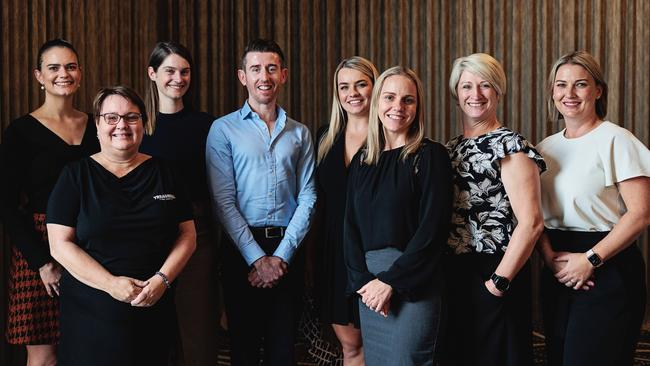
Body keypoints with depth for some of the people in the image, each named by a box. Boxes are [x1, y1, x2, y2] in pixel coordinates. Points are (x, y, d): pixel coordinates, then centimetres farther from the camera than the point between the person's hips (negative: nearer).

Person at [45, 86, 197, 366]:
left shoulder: (162, 173, 8)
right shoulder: (76, 175, 1)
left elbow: (187, 234, 6)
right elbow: (60, 244, -6)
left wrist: (163, 278, -10)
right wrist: (110, 283, -16)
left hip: (155, 310, 2)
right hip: (91, 314, -2)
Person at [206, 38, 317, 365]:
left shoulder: (300, 134, 10)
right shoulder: (224, 129, 1)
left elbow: (307, 198, 3)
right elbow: (224, 201, -6)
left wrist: (281, 256, -9)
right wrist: (258, 258, -12)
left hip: (288, 250, 2)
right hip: (242, 249, -2)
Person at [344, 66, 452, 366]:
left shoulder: (430, 155, -4)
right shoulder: (362, 160, 12)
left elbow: (433, 228, -11)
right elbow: (351, 226, 7)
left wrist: (390, 281, -14)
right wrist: (362, 281, -7)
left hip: (414, 285, -5)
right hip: (368, 286, 5)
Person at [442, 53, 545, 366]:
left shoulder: (510, 146, -9)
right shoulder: (450, 149, 12)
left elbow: (531, 223, -17)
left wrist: (499, 281, -16)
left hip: (491, 274, -6)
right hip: (451, 275, 7)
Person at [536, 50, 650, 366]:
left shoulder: (616, 140, -8)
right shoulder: (545, 148, 10)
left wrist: (590, 259, -16)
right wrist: (550, 256, -7)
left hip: (607, 268, -6)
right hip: (556, 272, 6)